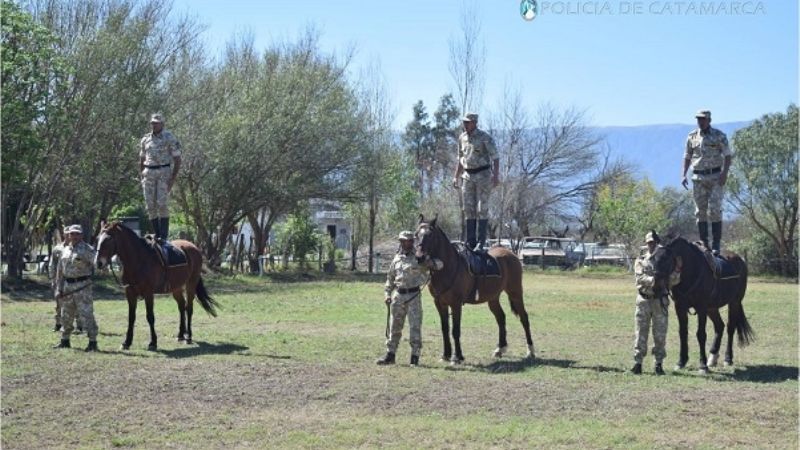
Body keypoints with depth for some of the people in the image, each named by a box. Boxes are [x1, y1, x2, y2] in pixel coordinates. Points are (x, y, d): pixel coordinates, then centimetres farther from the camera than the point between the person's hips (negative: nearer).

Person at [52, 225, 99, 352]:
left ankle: (93, 342, -5)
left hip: (82, 285, -6)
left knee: (86, 313, -8)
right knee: (66, 315, 15)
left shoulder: (87, 249, -6)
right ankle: (65, 340, 29)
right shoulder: (65, 249, 11)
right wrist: (58, 288, 12)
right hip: (67, 285, 6)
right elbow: (59, 270, 15)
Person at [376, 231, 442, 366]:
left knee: (415, 326, -3)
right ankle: (390, 354, 16)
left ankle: (415, 356, 3)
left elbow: (439, 264, -6)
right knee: (395, 326, 9)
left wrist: (430, 263, -25)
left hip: (413, 295, -4)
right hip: (398, 294, 4)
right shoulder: (397, 258, 10)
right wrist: (388, 294, 9)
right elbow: (390, 276, 17)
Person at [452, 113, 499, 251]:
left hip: (483, 176, -6)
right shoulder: (462, 138, 10)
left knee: (482, 209, -5)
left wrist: (496, 175, -23)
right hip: (467, 176, 6)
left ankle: (481, 242, -2)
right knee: (468, 209, 6)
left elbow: (495, 158, -12)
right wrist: (456, 176, 18)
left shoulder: (485, 138, -9)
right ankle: (470, 242, 11)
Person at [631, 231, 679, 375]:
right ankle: (638, 362, 5)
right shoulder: (641, 260, 7)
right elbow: (640, 277, -10)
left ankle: (659, 363, 9)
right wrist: (653, 280, -26)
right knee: (641, 332, 1)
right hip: (644, 299, 0)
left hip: (660, 300, 0)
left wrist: (666, 279, -25)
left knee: (660, 334, 2)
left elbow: (676, 278, -4)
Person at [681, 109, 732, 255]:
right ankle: (704, 244, 10)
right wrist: (684, 175, 5)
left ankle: (716, 244, -6)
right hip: (698, 177, 3)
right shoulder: (692, 137, 8)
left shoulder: (719, 136, -1)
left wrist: (724, 173, -14)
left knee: (714, 210, -9)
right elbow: (687, 157, 15)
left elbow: (728, 155, -2)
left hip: (715, 177, -3)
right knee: (700, 211, 4)